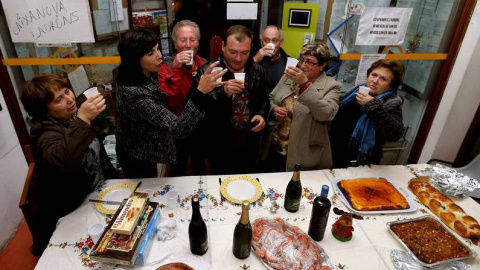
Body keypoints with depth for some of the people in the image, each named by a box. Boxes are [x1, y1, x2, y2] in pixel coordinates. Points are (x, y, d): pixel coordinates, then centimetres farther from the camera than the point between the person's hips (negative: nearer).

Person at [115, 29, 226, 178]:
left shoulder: (146, 75, -10)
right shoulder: (134, 93, -36)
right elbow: (178, 129, -43)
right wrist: (200, 91, -53)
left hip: (143, 150, 8)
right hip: (138, 157, -8)